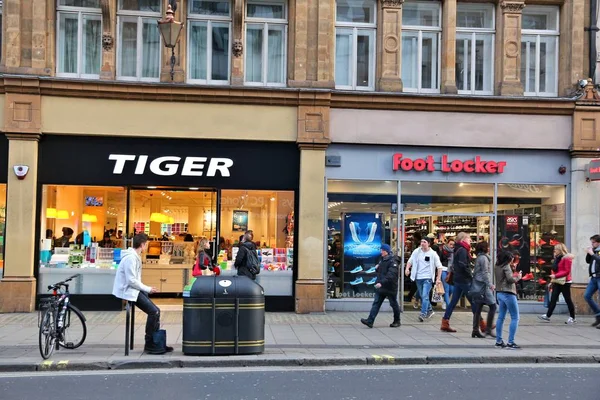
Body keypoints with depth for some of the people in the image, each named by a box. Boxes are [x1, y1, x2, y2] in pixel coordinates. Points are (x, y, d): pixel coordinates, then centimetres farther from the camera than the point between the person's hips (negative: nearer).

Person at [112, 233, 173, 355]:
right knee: (153, 311, -16)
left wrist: (146, 289, 5)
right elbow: (131, 281, -23)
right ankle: (149, 344, -4)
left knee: (156, 311, 6)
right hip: (128, 291, -10)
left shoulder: (135, 256, 13)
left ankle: (156, 343, 11)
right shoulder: (130, 258, -19)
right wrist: (147, 289, -14)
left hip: (134, 289, 10)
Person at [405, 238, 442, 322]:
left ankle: (423, 314, -16)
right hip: (418, 277, 4)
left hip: (428, 278, -4)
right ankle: (430, 310, 34)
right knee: (422, 296, 15)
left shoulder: (433, 254, -5)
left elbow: (439, 266, -2)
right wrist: (407, 268, -13)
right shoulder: (416, 252, 3)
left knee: (425, 296, -15)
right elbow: (410, 261, 7)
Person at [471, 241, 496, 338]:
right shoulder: (483, 258, -9)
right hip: (483, 285, -9)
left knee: (478, 308, 8)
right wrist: (489, 284, -18)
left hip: (478, 285, 9)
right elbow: (485, 272, -15)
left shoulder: (479, 257, 19)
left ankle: (475, 330, 8)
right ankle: (488, 329, -7)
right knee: (492, 306, -5)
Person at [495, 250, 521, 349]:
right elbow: (510, 279, -19)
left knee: (501, 317, 12)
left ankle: (499, 341, 15)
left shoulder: (497, 267, 11)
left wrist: (514, 275, 10)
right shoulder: (506, 266, -12)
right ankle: (510, 342, -7)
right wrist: (518, 277, -2)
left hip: (500, 293, 8)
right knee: (515, 318, -3)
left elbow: (502, 279, 11)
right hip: (508, 293, -8)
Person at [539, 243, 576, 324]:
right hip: (557, 282, 8)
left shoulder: (567, 258, -12)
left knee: (568, 300, 2)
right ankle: (547, 316, 3)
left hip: (565, 282, -8)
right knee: (553, 300, 4)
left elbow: (567, 271, -18)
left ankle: (572, 318, 12)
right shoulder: (557, 258, 13)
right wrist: (553, 280, 12)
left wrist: (555, 276, -22)